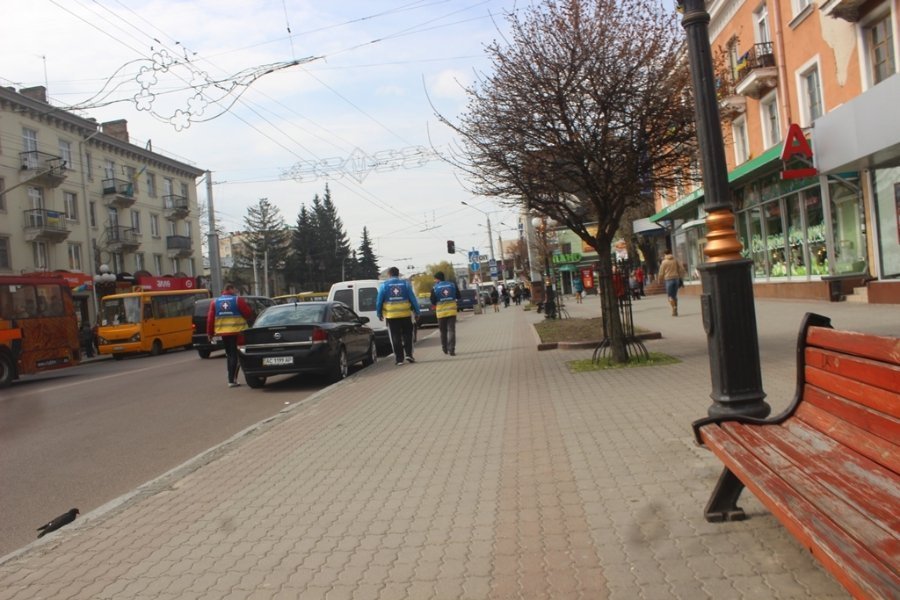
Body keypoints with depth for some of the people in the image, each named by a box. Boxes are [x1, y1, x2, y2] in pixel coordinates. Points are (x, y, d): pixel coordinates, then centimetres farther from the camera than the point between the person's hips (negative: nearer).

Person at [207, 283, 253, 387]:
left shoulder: (215, 302, 10)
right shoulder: (238, 300, -4)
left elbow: (210, 319, 6)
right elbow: (248, 314, -6)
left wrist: (210, 333, 12)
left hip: (223, 333, 5)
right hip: (237, 332, -5)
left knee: (230, 355, 16)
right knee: (236, 355, -1)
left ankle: (231, 379, 19)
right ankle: (232, 379, -7)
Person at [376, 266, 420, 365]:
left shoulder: (384, 285, 0)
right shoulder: (406, 284, 2)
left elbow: (379, 301, 0)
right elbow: (413, 299, 1)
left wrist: (379, 314, 9)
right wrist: (416, 312, 7)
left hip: (391, 315, 0)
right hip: (405, 314, 1)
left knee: (396, 338, 4)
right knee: (407, 335, 14)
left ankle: (399, 359, 4)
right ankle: (409, 354, 2)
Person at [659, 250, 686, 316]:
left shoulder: (664, 262, -2)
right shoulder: (675, 260, 9)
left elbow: (661, 273, 0)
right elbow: (681, 269, 9)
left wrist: (660, 279, 16)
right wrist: (679, 277, 20)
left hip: (668, 279, -4)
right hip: (676, 278, 4)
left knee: (670, 296, -2)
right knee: (675, 295, 12)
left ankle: (674, 308, -20)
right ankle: (675, 311, 12)